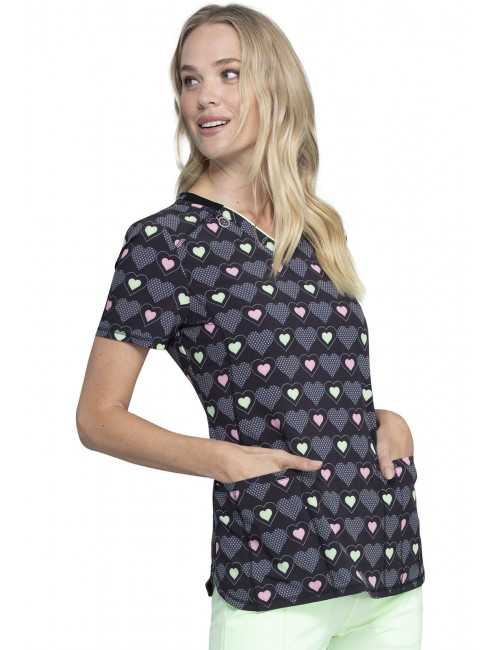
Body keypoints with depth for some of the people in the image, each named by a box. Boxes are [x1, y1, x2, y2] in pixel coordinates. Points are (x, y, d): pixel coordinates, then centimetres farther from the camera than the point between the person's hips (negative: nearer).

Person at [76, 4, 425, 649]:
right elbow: (97, 416, -5)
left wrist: (388, 421, 2)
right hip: (272, 571, -5)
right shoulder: (164, 239, -5)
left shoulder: (318, 229, 12)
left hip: (388, 550, 6)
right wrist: (226, 460, -17)